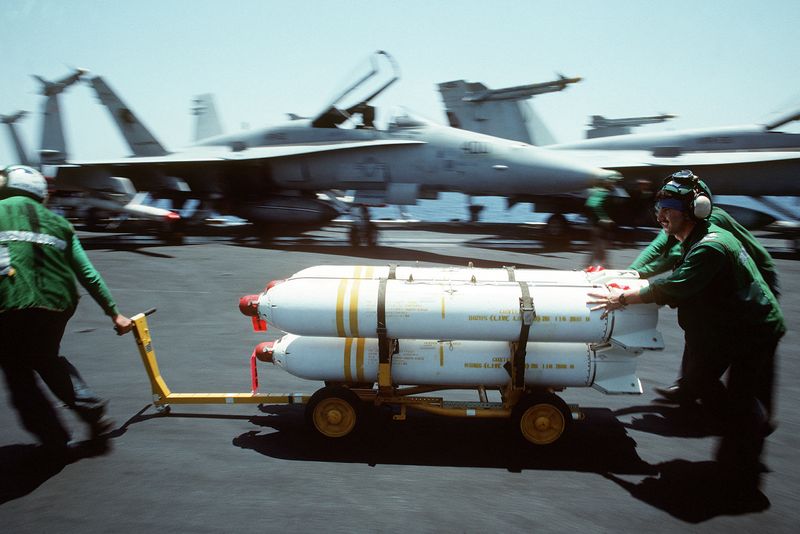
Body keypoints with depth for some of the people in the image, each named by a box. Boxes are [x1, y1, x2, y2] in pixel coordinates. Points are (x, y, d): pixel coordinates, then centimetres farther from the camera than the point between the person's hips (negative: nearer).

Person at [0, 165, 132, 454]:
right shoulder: (57, 222, 17)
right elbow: (88, 275, 18)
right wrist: (114, 313, 25)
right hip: (56, 304, 4)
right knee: (47, 358, 28)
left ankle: (55, 440, 16)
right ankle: (91, 409, 15)